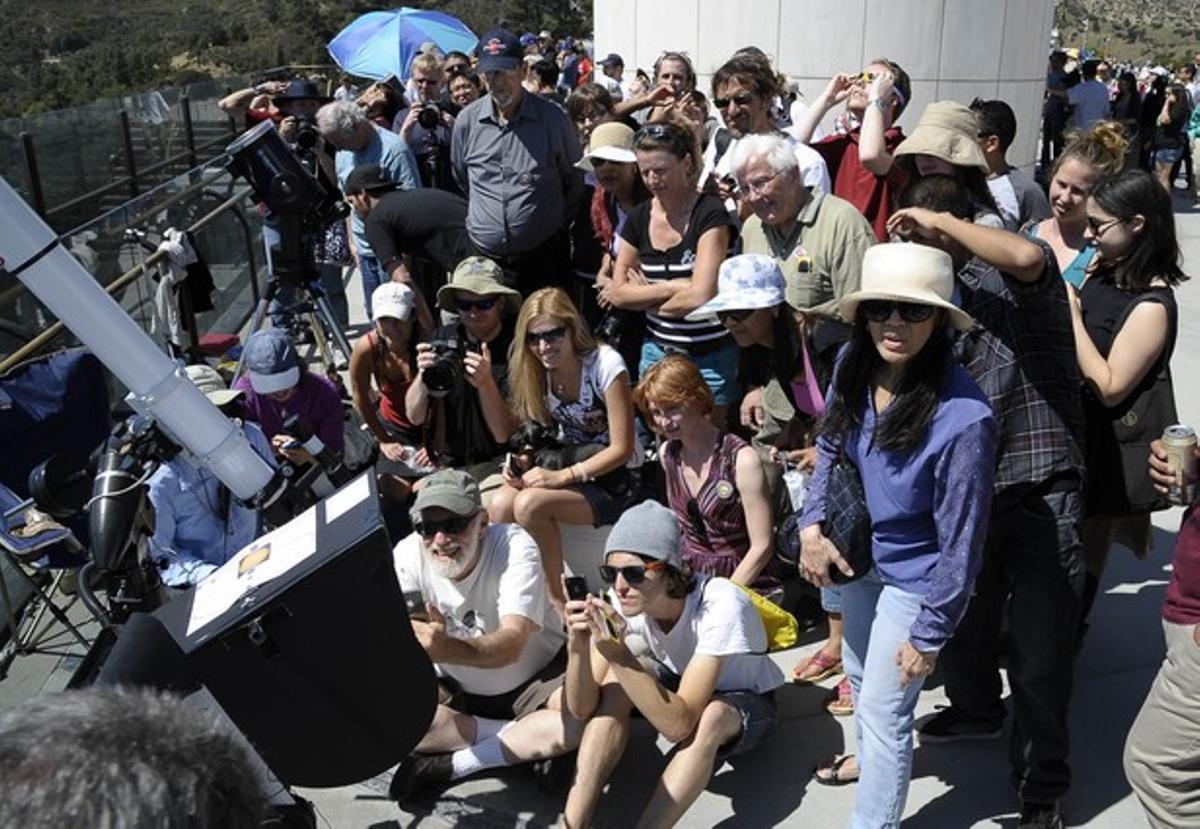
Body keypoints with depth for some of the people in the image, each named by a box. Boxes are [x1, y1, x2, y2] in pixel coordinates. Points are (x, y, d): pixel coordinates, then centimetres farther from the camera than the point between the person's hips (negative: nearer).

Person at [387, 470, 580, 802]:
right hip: (458, 689, 3)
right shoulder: (408, 554, -16)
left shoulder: (515, 547, -27)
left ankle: (447, 766, -20)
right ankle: (529, 742, -13)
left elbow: (511, 645, -41)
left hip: (535, 679, -3)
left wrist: (446, 649, -61)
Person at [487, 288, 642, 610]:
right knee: (499, 505, -23)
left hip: (613, 478, -5)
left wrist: (562, 476, -23)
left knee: (529, 504, -29)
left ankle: (556, 599, -10)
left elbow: (622, 448, -17)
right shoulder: (538, 370, -1)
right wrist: (520, 465, -15)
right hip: (564, 466, 5)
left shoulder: (605, 365, -18)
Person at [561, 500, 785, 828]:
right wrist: (577, 649, -41)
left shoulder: (720, 604, -37)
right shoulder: (624, 600, -23)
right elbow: (584, 710, -23)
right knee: (616, 683, -23)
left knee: (709, 717, -37)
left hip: (747, 700, -4)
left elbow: (679, 723, -41)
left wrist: (618, 654, -48)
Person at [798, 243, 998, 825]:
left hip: (914, 576, -7)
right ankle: (870, 757, 58)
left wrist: (929, 634, -15)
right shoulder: (853, 366, -15)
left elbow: (961, 541, -23)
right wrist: (812, 525, -7)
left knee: (883, 708, 6)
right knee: (860, 675, 28)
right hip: (860, 552, 7)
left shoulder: (963, 417, -33)